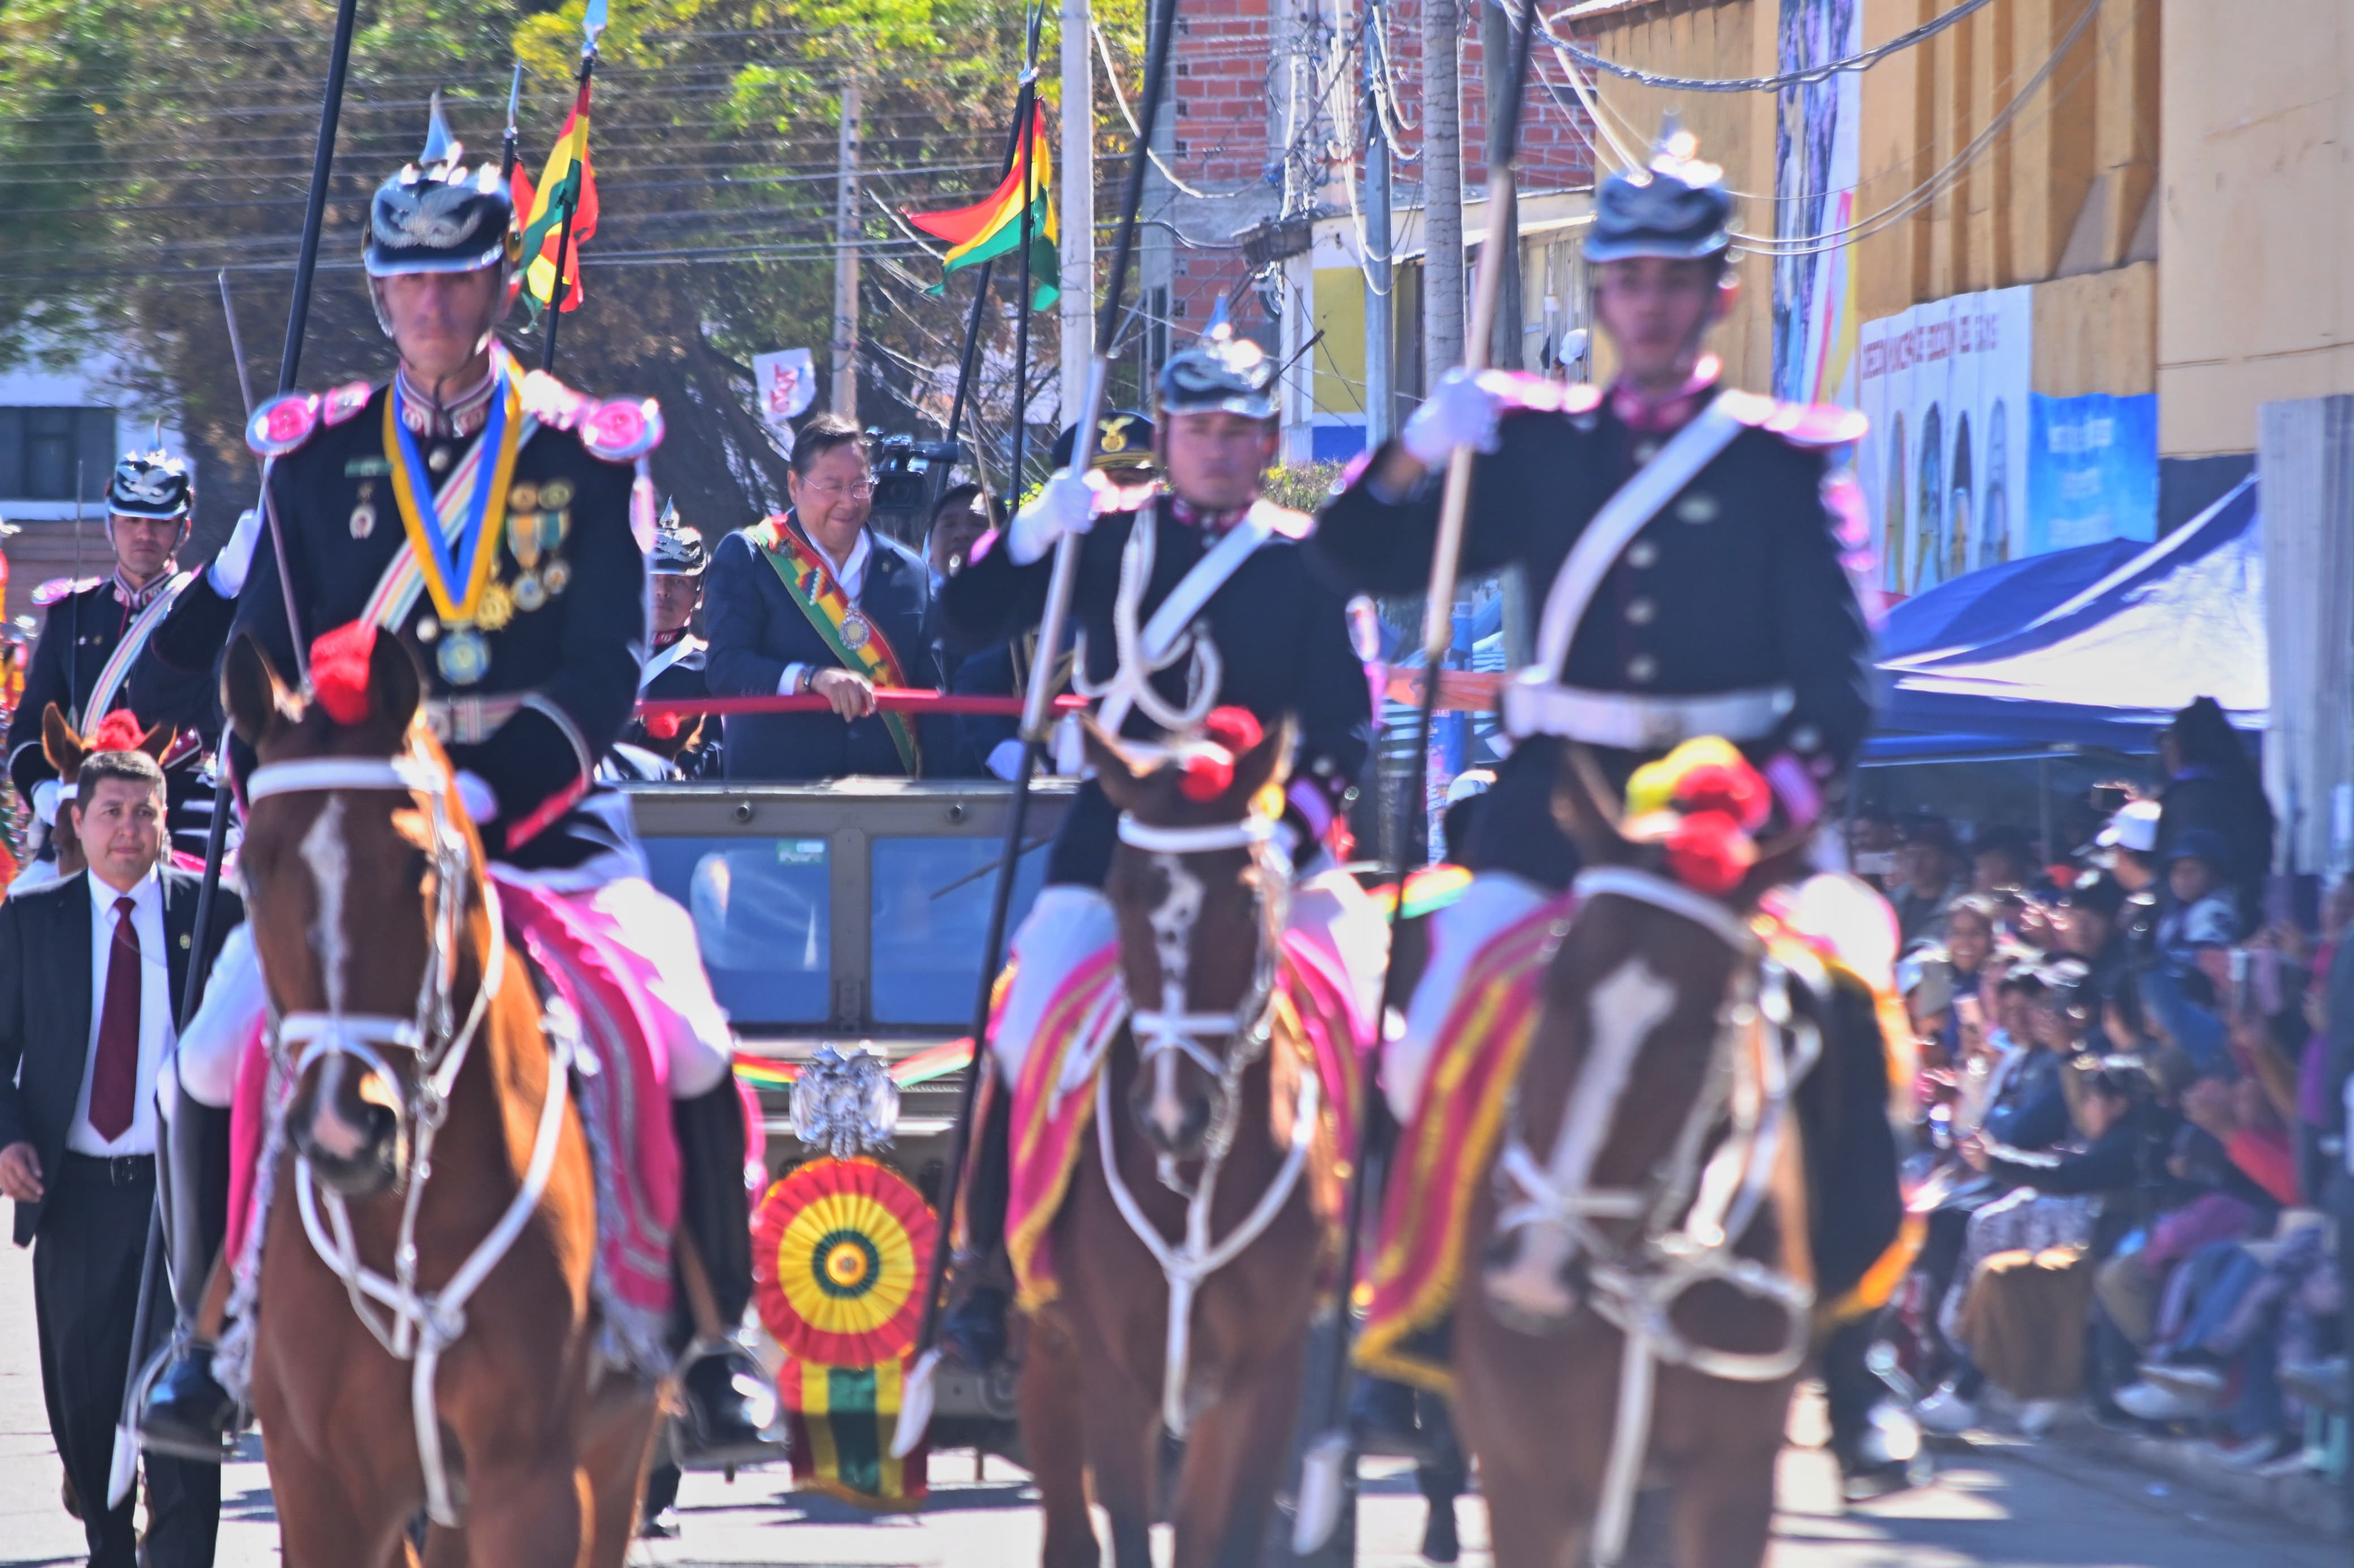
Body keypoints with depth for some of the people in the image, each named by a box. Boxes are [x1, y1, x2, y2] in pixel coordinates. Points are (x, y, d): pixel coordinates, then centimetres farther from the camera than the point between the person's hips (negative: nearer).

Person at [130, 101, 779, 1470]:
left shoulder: (587, 453, 1)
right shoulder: (319, 456, 6)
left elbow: (610, 671, -7)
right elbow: (262, 661, 8)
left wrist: (486, 790, -19)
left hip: (551, 828, -2)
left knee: (693, 1060, -19)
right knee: (217, 1067, -14)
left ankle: (716, 1347, -3)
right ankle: (212, 1340, 5)